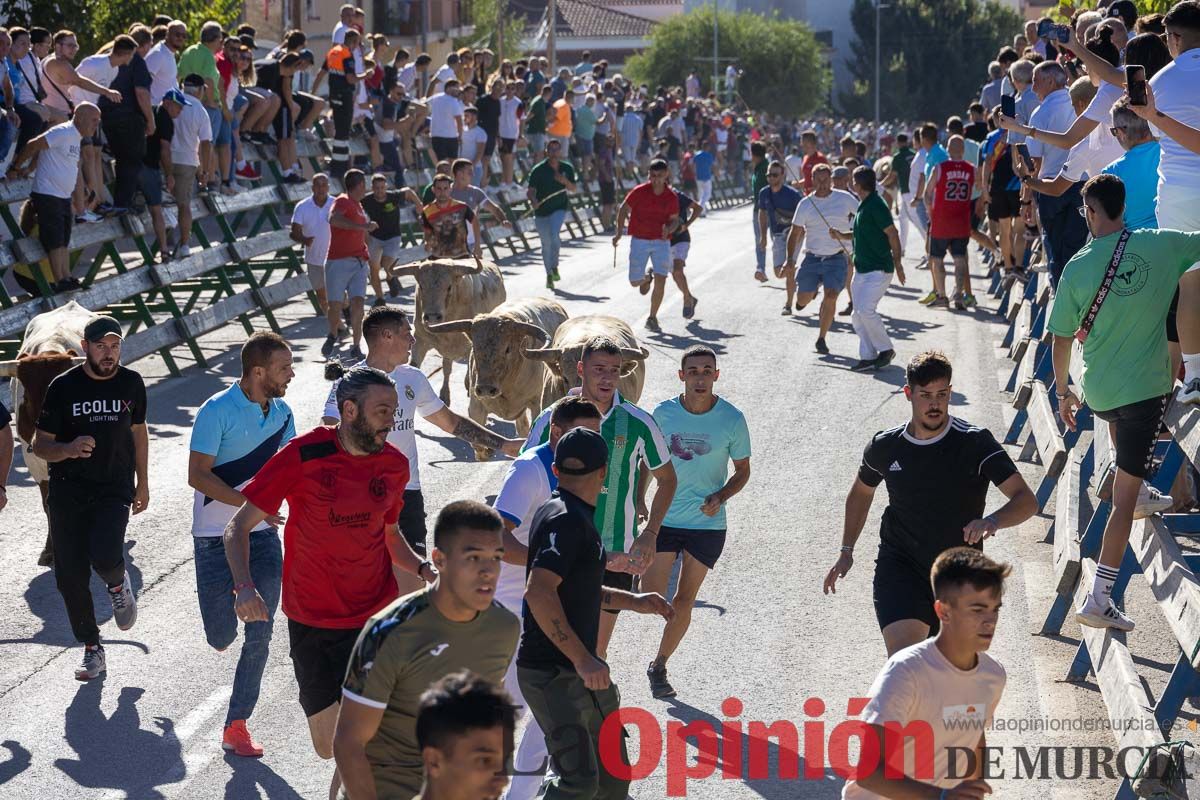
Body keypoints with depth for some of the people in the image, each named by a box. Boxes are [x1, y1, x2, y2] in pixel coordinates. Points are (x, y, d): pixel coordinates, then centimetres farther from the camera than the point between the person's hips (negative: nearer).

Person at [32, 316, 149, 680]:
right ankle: (92, 650, 16)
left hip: (115, 489, 0)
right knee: (70, 576, 0)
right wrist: (68, 449, -25)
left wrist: (143, 484, 19)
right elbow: (40, 445, -3)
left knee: (105, 556, -24)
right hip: (68, 492, 0)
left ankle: (118, 584, 13)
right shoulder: (64, 387, -7)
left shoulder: (131, 383, 2)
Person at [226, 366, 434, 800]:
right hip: (311, 622, -2)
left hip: (375, 620, 2)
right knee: (328, 746, 8)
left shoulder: (394, 465, 1)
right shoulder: (303, 456, -12)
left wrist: (424, 568, -3)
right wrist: (244, 587, -25)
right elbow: (238, 526, -8)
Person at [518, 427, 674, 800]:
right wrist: (583, 659, -28)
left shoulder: (577, 516, 15)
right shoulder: (566, 520, -18)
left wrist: (632, 601, 23)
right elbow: (538, 593, -29)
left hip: (582, 667, 10)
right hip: (553, 673, -10)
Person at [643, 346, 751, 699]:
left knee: (684, 600, 5)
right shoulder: (663, 413, -4)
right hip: (665, 518, 1)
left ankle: (659, 666, 22)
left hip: (708, 524, -1)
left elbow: (742, 471, 2)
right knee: (651, 596, -5)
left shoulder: (731, 419, -8)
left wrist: (719, 497, -14)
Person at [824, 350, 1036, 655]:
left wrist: (992, 521, -41)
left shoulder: (975, 443, -12)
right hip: (899, 570, 0)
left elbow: (1027, 500, -21)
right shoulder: (885, 447, -2)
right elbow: (861, 492, 21)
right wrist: (847, 550, 17)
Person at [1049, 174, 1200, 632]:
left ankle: (1142, 495, 56)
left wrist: (1063, 391, 14)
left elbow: (1061, 340, 0)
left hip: (1097, 392, 2)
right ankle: (1099, 599, -5)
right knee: (1124, 497, -1)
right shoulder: (1162, 246, -9)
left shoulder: (1078, 267, -7)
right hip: (1147, 388, -2)